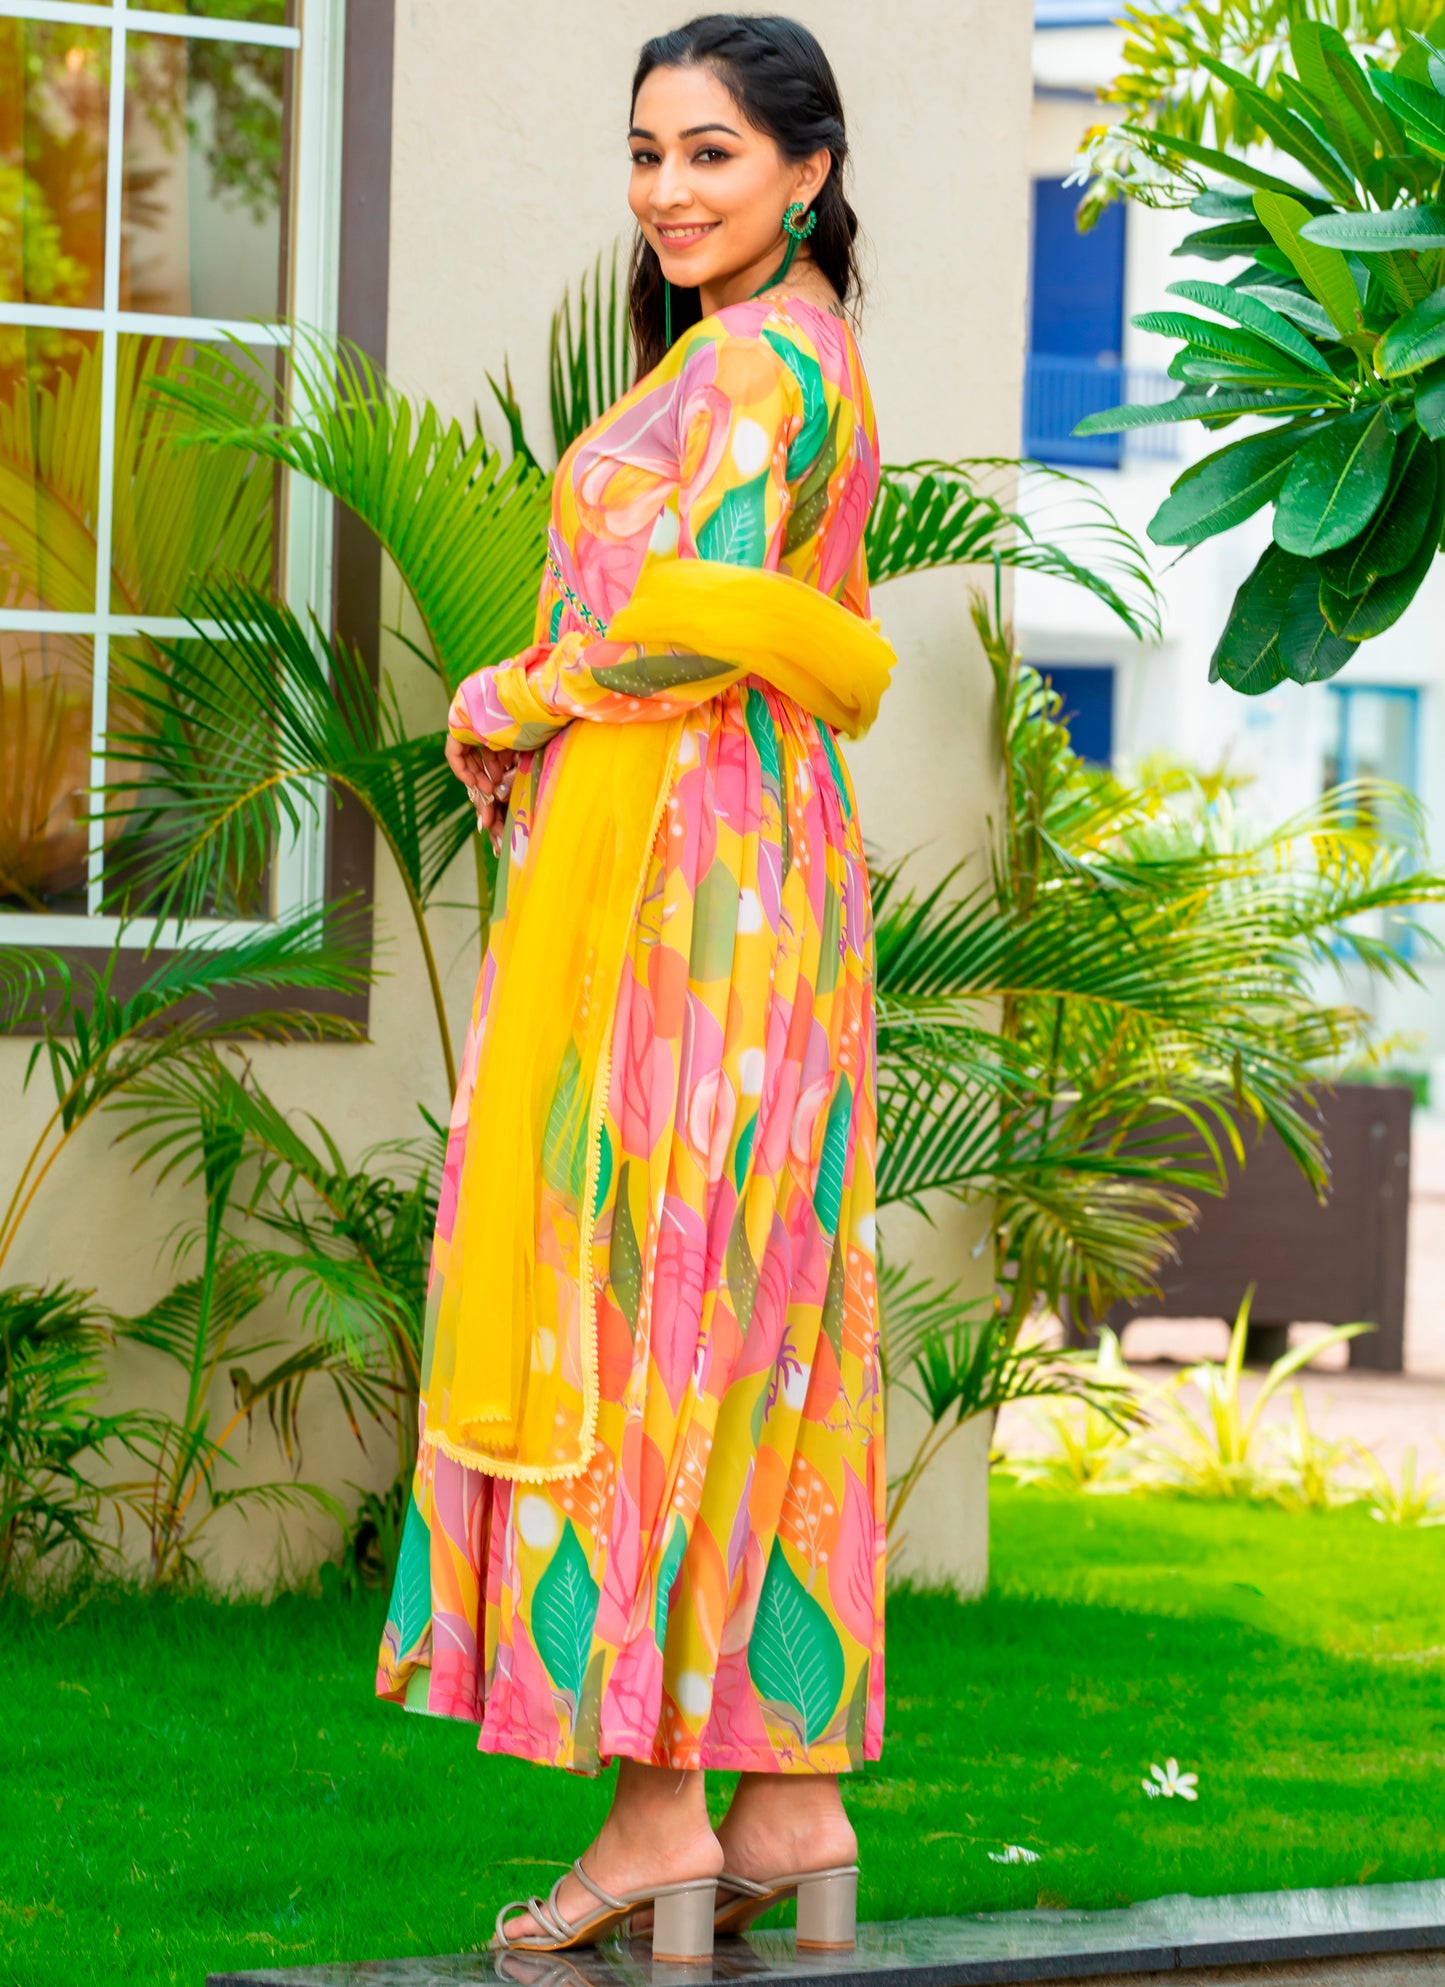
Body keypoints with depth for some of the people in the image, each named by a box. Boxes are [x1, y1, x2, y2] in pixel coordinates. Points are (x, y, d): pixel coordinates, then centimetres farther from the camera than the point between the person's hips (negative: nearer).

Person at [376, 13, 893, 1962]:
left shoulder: (759, 356, -10)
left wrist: (502, 706, -5)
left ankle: (660, 1803, -10)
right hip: (764, 861, 10)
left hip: (679, 863, -10)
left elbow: (696, 614, -21)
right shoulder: (808, 358, 20)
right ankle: (792, 1797, 7)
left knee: (632, 1289, -9)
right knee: (750, 1312, 7)